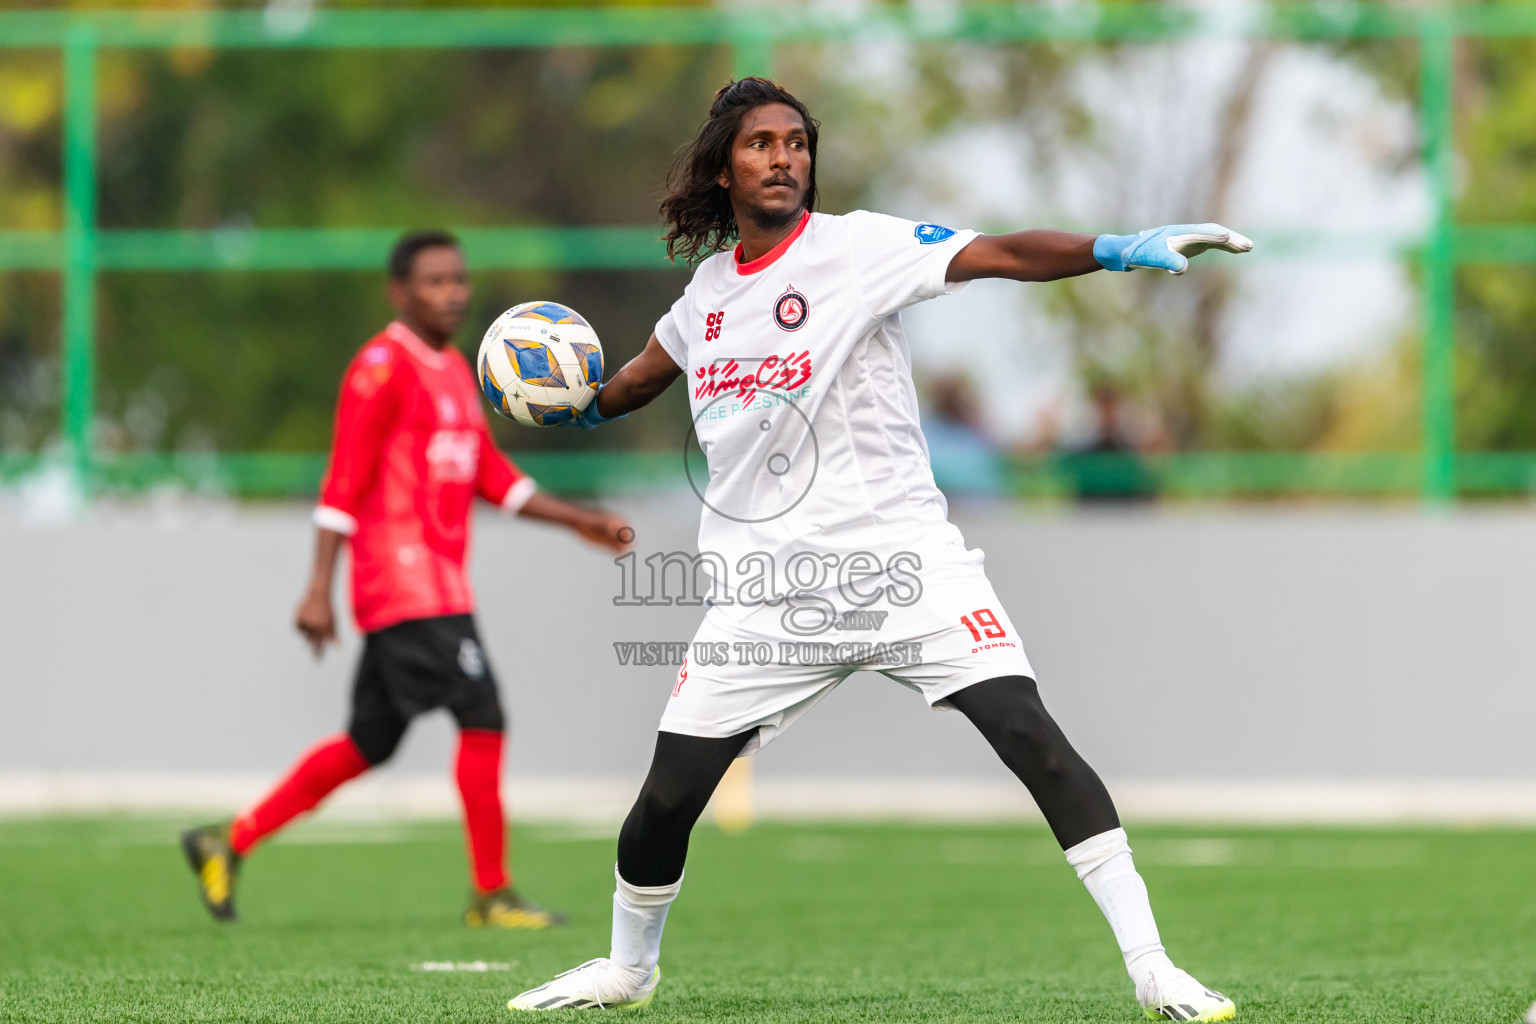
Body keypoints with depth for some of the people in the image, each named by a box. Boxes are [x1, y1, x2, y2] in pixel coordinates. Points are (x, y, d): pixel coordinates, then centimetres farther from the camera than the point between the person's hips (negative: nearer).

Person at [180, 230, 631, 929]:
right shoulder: (382, 368, -10)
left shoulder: (454, 371, 19)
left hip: (440, 582, 10)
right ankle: (491, 895, -6)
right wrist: (319, 590, -20)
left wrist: (580, 522, 18)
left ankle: (230, 843, 18)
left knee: (369, 744, 12)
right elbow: (343, 484, -15)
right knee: (483, 719, -12)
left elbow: (490, 475, 23)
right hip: (405, 581, -10)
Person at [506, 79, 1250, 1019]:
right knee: (668, 795, 2)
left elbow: (997, 256, -21)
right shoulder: (711, 287, 10)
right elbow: (646, 375, 34)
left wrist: (1119, 250, -35)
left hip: (899, 556, -4)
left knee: (1029, 734, -20)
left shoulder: (855, 246, -6)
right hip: (765, 590, 4)